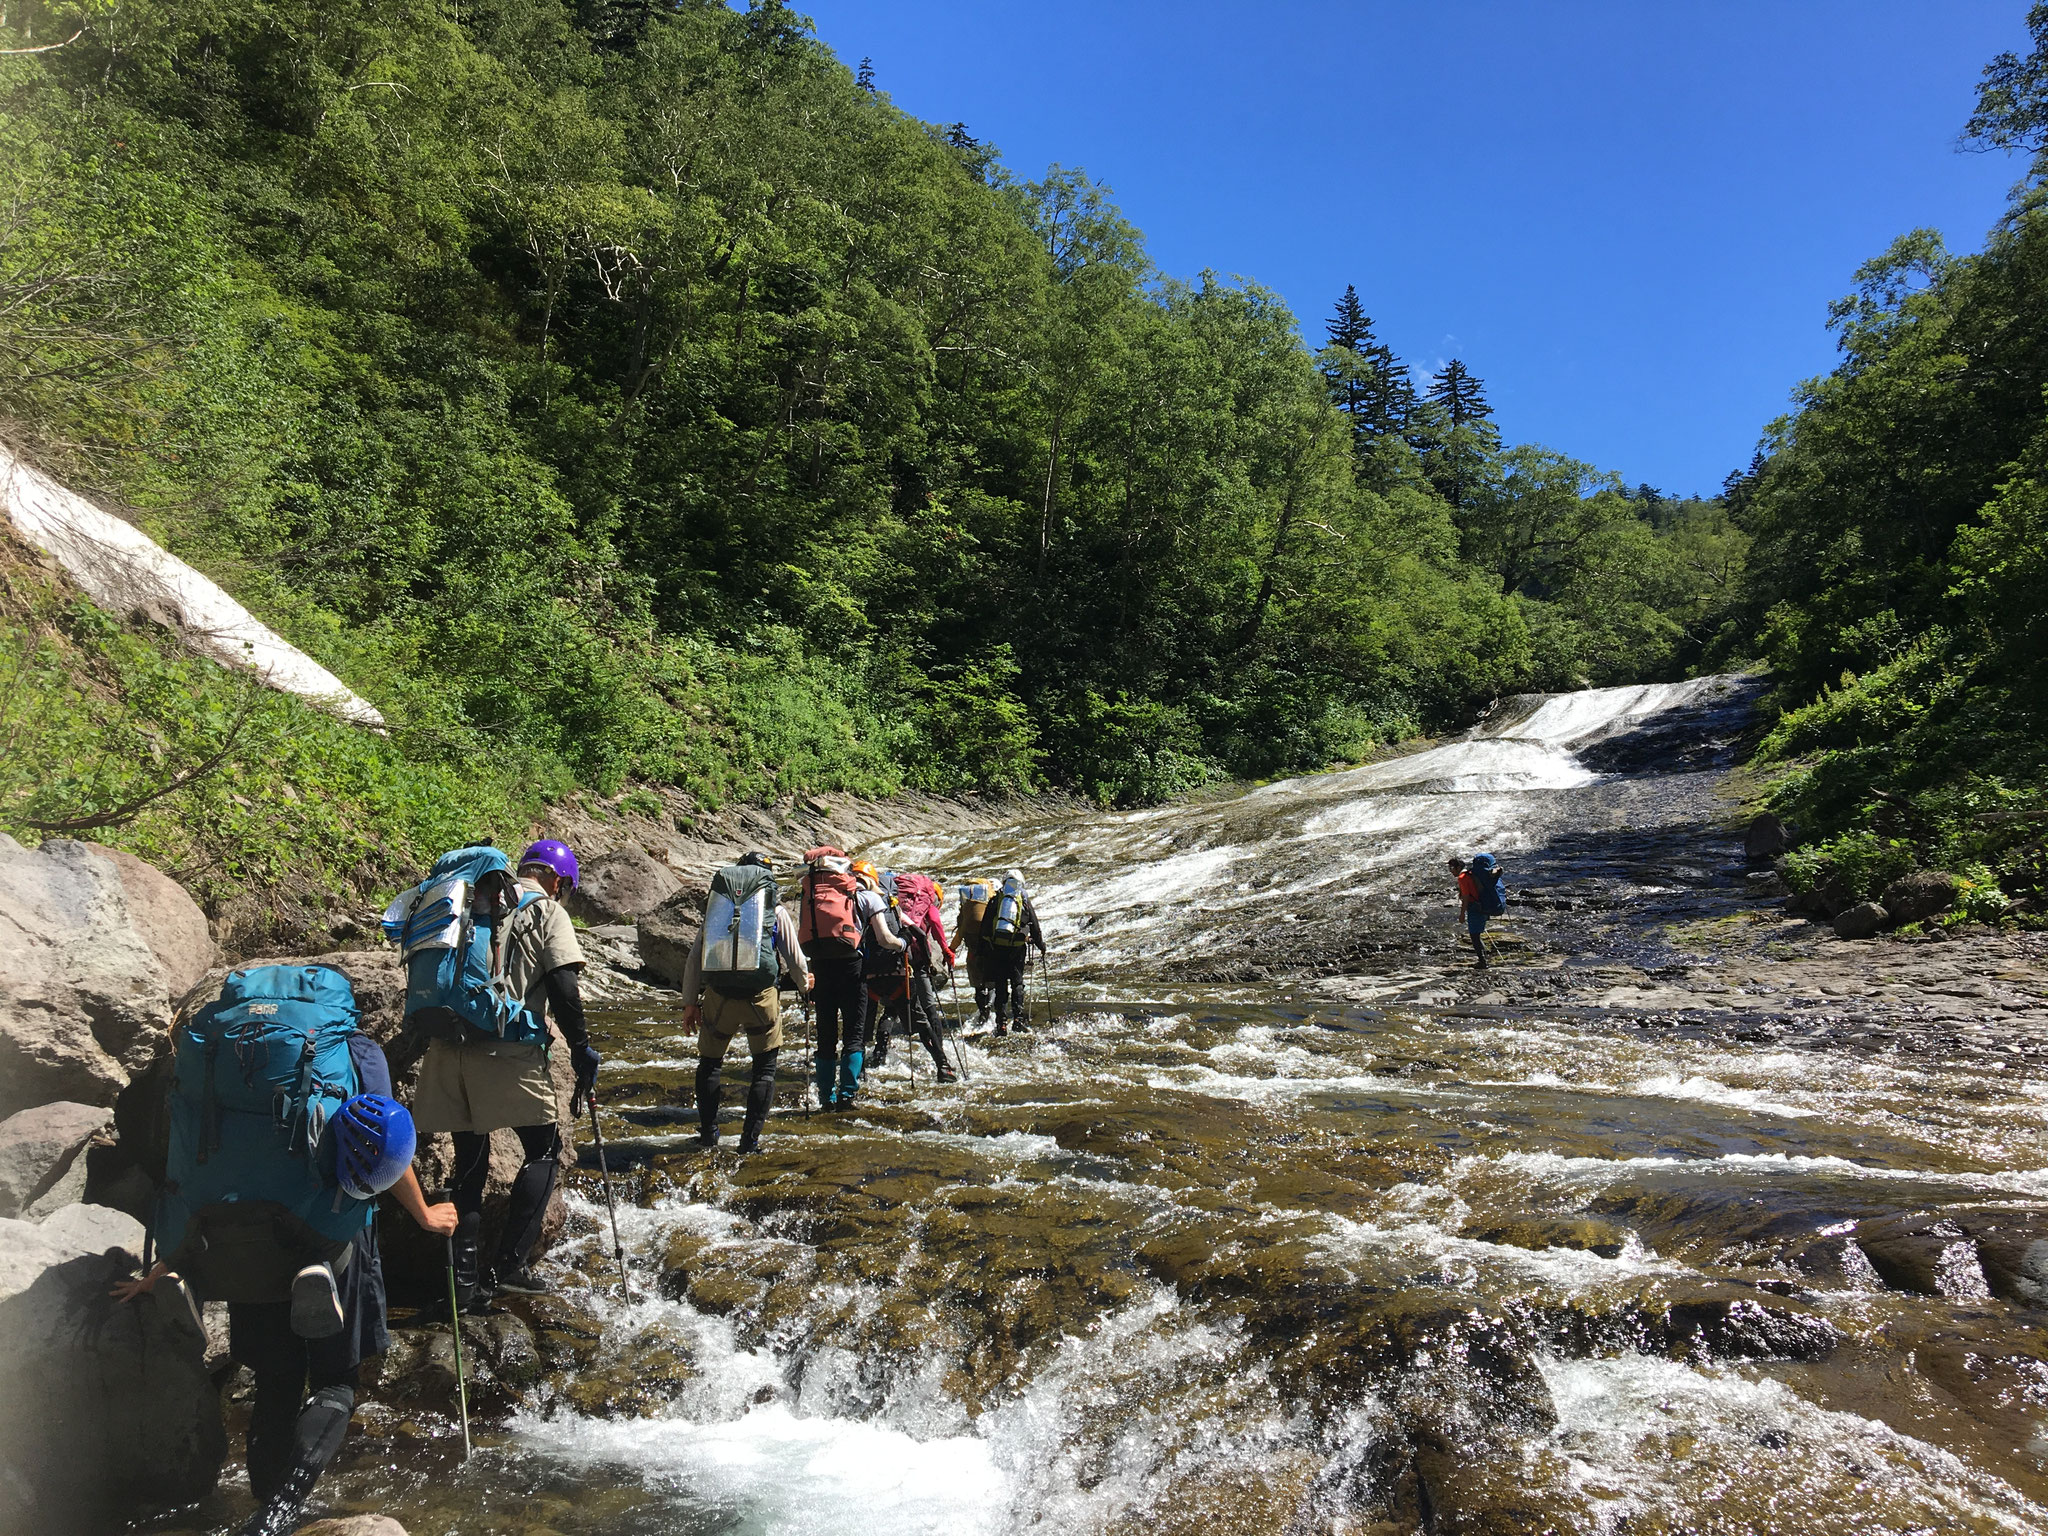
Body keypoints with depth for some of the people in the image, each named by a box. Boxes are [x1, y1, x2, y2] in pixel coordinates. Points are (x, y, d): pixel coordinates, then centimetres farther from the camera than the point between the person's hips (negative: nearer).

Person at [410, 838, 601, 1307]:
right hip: (507, 1048, -6)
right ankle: (512, 1262, 1)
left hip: (447, 1045, 6)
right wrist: (582, 1053, -3)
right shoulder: (547, 911, 2)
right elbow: (563, 988, -9)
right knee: (543, 1149, 9)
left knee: (469, 1160, 15)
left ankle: (465, 1277, 15)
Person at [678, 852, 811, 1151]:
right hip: (761, 996, -2)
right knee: (765, 1066, 14)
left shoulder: (714, 907, 13)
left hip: (717, 996, 2)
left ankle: (708, 1134, 28)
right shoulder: (777, 911, 8)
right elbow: (795, 958, 13)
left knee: (710, 1062, 22)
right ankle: (750, 1140, 12)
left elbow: (694, 959, 12)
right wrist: (804, 983, 34)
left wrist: (690, 1003, 18)